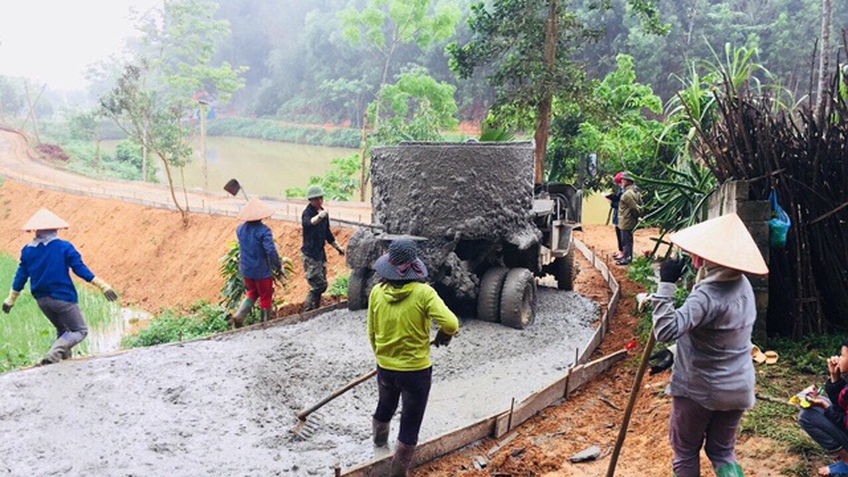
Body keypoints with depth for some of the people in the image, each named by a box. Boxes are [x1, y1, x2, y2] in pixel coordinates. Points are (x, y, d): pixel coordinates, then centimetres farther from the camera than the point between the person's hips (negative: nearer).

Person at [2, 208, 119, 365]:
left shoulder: (27, 250, 4)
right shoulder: (64, 247, -9)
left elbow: (21, 276, 8)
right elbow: (80, 269, -12)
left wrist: (11, 299, 20)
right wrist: (102, 286, -9)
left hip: (42, 300, 6)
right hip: (63, 297, -6)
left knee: (62, 330, 25)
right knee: (80, 330, 2)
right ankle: (53, 354, -20)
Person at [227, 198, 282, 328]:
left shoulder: (240, 229, 0)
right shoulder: (263, 230, -20)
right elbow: (271, 251, -26)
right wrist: (278, 266, -14)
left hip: (245, 270, 6)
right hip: (262, 271, -6)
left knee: (253, 292, 26)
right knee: (266, 298, 13)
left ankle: (238, 316, 10)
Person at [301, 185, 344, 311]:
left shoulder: (324, 212, 8)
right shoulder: (308, 213, -16)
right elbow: (308, 223, -42)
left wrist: (337, 246, 25)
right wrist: (319, 216, -61)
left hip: (320, 254, 8)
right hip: (309, 255, -8)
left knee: (320, 285, 14)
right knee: (319, 285, -10)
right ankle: (307, 312, 2)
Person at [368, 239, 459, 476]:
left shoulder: (377, 292, -9)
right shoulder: (423, 293, -20)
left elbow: (372, 334, 2)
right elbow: (451, 324, -29)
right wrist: (442, 336, -6)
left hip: (385, 368, 5)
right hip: (416, 370, -5)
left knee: (385, 408, 32)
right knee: (410, 425, 12)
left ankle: (379, 444, 59)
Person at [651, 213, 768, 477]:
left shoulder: (707, 296, -28)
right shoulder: (743, 285, -1)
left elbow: (666, 331, -40)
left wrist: (666, 285, -36)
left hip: (698, 391, -7)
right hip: (738, 389, 7)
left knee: (685, 452, 15)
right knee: (723, 451, 21)